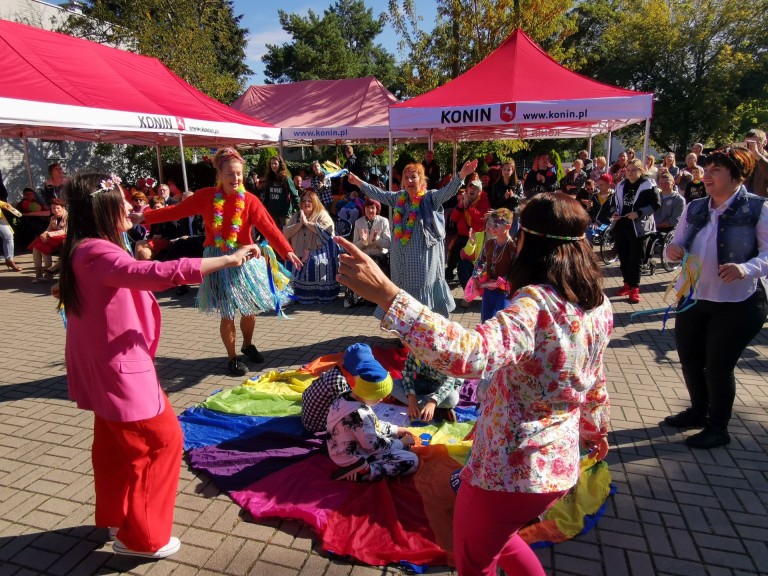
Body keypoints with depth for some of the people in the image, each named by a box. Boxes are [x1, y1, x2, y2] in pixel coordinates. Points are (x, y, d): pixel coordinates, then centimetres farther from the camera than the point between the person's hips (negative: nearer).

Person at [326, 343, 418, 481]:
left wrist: (395, 429, 11)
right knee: (411, 462, -12)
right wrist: (401, 443, -9)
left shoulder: (346, 397, -3)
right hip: (356, 457, -10)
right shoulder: (358, 414, -32)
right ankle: (362, 471, -13)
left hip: (355, 446, 10)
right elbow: (374, 445, -24)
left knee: (400, 437, 18)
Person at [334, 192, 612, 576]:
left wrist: (385, 293, -49)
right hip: (560, 463, 8)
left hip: (511, 470, -8)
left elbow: (469, 354, -47)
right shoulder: (598, 304, -2)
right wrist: (597, 432, 29)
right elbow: (594, 382, 12)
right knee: (494, 538, 34)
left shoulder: (536, 305, -29)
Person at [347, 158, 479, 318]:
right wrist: (359, 182, 23)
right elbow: (379, 194, 19)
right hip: (402, 254, 6)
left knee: (423, 287, 1)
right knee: (403, 286, 17)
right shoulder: (399, 198, 8)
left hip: (423, 253, -5)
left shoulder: (431, 197, -8)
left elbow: (448, 191, -22)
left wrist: (462, 174, -38)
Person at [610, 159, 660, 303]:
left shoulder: (647, 185, -6)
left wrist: (639, 213, -20)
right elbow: (614, 202, 18)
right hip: (621, 225, 6)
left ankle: (634, 288, 8)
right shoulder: (621, 185, 11)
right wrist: (614, 212, -2)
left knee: (636, 258, 0)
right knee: (623, 256, 12)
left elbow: (655, 204, -9)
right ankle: (627, 283, 26)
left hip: (638, 227, -5)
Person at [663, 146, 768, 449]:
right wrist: (672, 250, -13)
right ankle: (699, 411, 40)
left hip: (738, 303, -5)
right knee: (689, 358, 15)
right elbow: (678, 245, 10)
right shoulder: (694, 208, 5)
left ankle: (718, 428, 26)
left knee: (718, 366, 3)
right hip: (692, 298, 6)